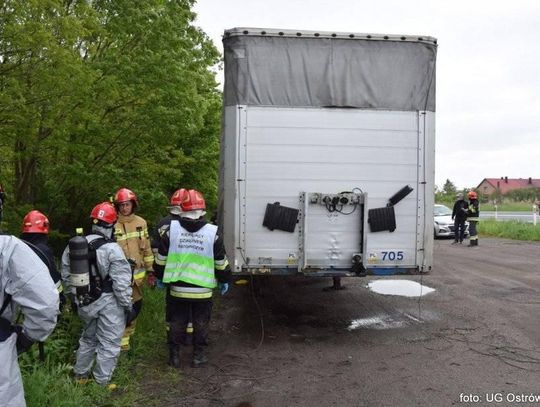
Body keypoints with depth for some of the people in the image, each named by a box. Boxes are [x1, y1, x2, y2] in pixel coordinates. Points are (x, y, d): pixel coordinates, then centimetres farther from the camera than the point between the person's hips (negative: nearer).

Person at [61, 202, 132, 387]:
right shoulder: (112, 249, -20)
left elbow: (67, 275, 10)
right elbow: (121, 282, -19)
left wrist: (75, 295, 21)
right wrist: (127, 304, -8)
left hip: (85, 302, 7)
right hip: (108, 304, -6)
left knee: (88, 338, 25)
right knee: (108, 344, 6)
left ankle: (80, 375, 36)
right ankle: (101, 382, 13)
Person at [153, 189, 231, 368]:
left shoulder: (170, 229, -6)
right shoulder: (212, 232, -5)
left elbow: (161, 259, 1)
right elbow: (221, 263, 1)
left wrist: (160, 277, 16)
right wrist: (224, 280, 16)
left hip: (177, 288, 1)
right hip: (203, 290, 0)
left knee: (176, 323, 14)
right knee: (201, 323, 14)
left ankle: (174, 356, 23)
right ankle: (198, 356, 21)